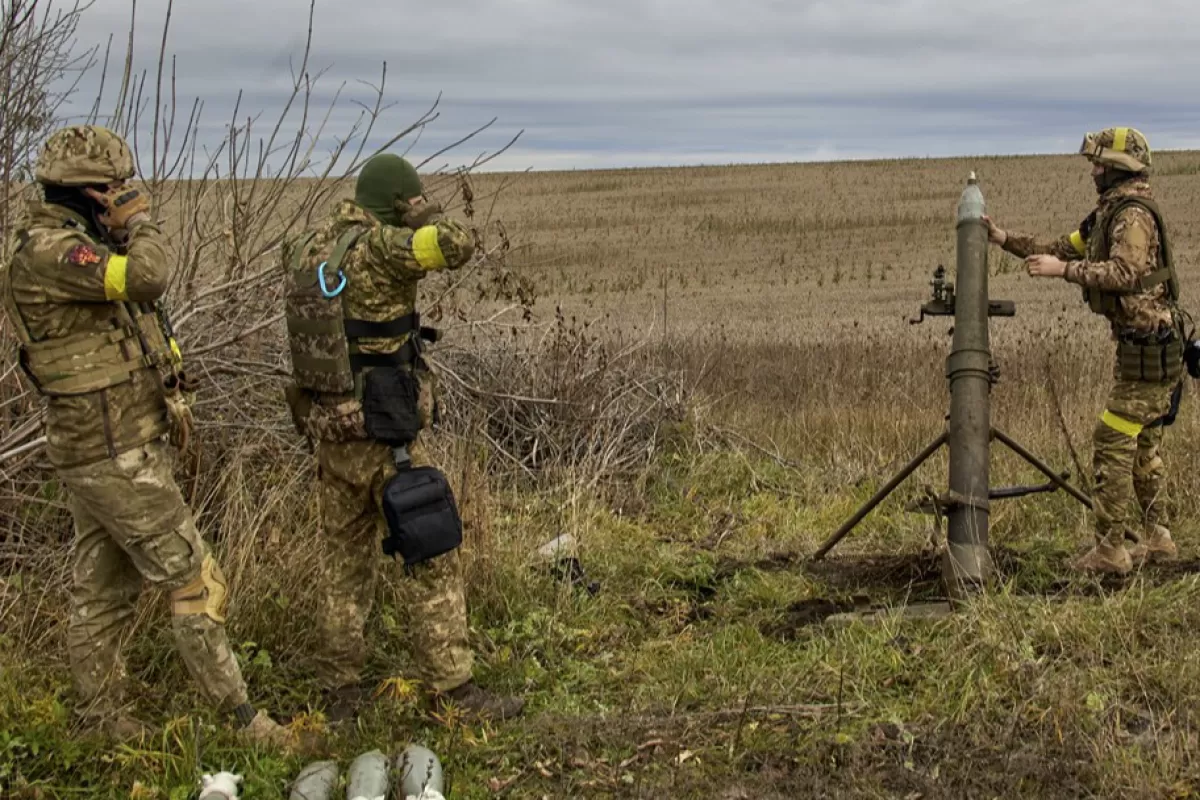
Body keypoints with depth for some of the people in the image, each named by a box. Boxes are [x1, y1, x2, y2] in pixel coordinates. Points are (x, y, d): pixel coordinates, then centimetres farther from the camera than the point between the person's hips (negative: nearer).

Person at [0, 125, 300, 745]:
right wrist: (140, 221, -15)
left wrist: (169, 396, 16)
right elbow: (147, 276, -35)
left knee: (103, 587, 16)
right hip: (116, 456, -10)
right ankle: (241, 718, 0)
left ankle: (102, 716, 26)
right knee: (193, 581, -6)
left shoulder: (79, 245, 12)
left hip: (99, 452, 10)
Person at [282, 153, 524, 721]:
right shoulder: (376, 247, -15)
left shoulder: (306, 250, 8)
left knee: (344, 560, 16)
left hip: (329, 432, 8)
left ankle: (341, 690, 22)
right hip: (385, 434, -8)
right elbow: (458, 246, -24)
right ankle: (450, 688, 4)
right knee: (434, 559, 1)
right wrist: (423, 216, -5)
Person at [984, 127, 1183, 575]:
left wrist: (1062, 270, -27)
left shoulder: (1134, 214, -15)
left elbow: (1123, 272, -29)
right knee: (1143, 447, 16)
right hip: (1143, 347, 10)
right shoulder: (1110, 213, 16)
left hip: (1149, 349, -10)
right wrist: (1006, 239, 14)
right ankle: (1156, 539, 24)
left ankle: (1110, 551, -5)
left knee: (1112, 443, -9)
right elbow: (1064, 250, 21)